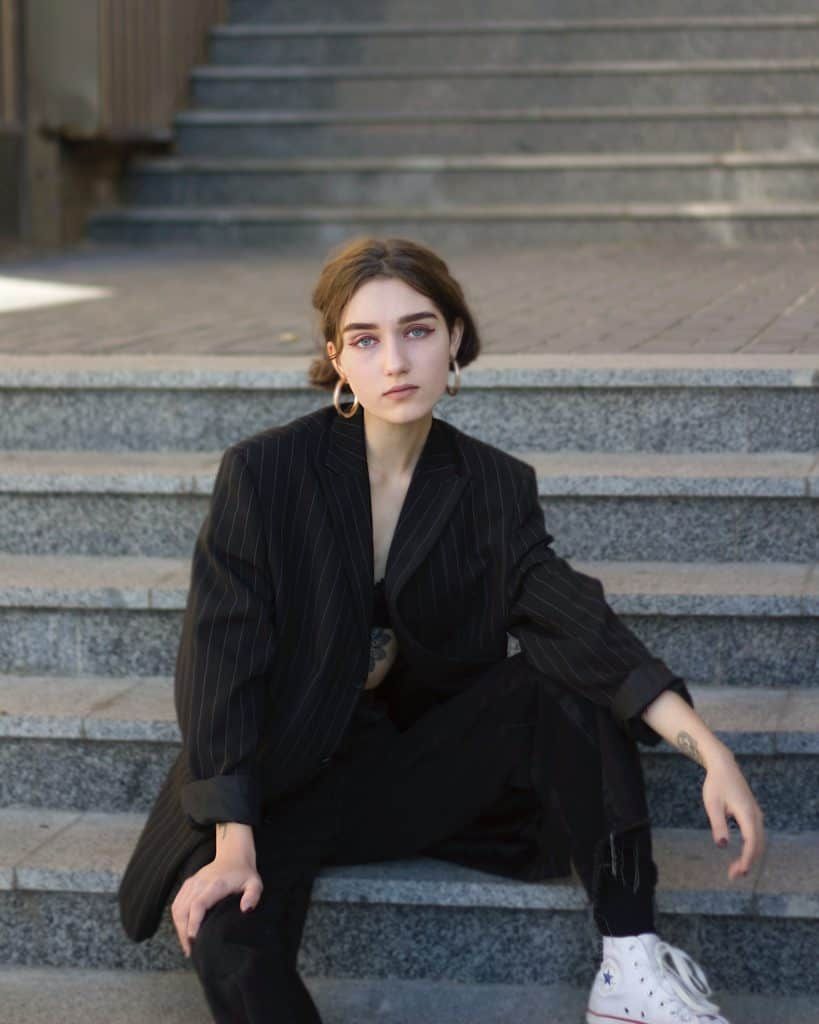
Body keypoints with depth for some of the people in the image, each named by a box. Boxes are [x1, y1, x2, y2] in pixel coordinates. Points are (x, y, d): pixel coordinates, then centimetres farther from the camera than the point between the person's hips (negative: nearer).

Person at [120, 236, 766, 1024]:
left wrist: (710, 751, -31)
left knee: (566, 684, -21)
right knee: (228, 936, -34)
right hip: (285, 781, -3)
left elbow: (580, 627, -15)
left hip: (423, 766, 4)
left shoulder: (495, 488, -3)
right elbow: (220, 659, -18)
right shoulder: (263, 473, -14)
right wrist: (233, 846, -28)